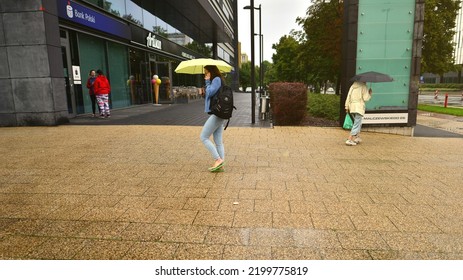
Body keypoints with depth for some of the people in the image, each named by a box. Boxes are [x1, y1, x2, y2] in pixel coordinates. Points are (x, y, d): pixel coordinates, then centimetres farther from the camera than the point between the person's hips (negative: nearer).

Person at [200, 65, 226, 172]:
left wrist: (207, 82, -4)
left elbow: (210, 93, -15)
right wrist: (204, 93, 7)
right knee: (218, 141, 7)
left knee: (204, 137, -6)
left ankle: (218, 160, -8)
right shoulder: (216, 80, 22)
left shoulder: (217, 79, -8)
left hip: (216, 114, -10)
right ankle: (220, 165, 9)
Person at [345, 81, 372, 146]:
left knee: (358, 123, 21)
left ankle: (357, 137, 23)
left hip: (352, 107, 7)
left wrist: (346, 107, 12)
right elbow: (366, 98, -8)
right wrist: (370, 93, 12)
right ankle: (349, 140, -11)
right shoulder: (363, 86, -5)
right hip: (359, 107, -7)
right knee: (357, 124, -5)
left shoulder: (352, 86, 12)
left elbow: (348, 96, 9)